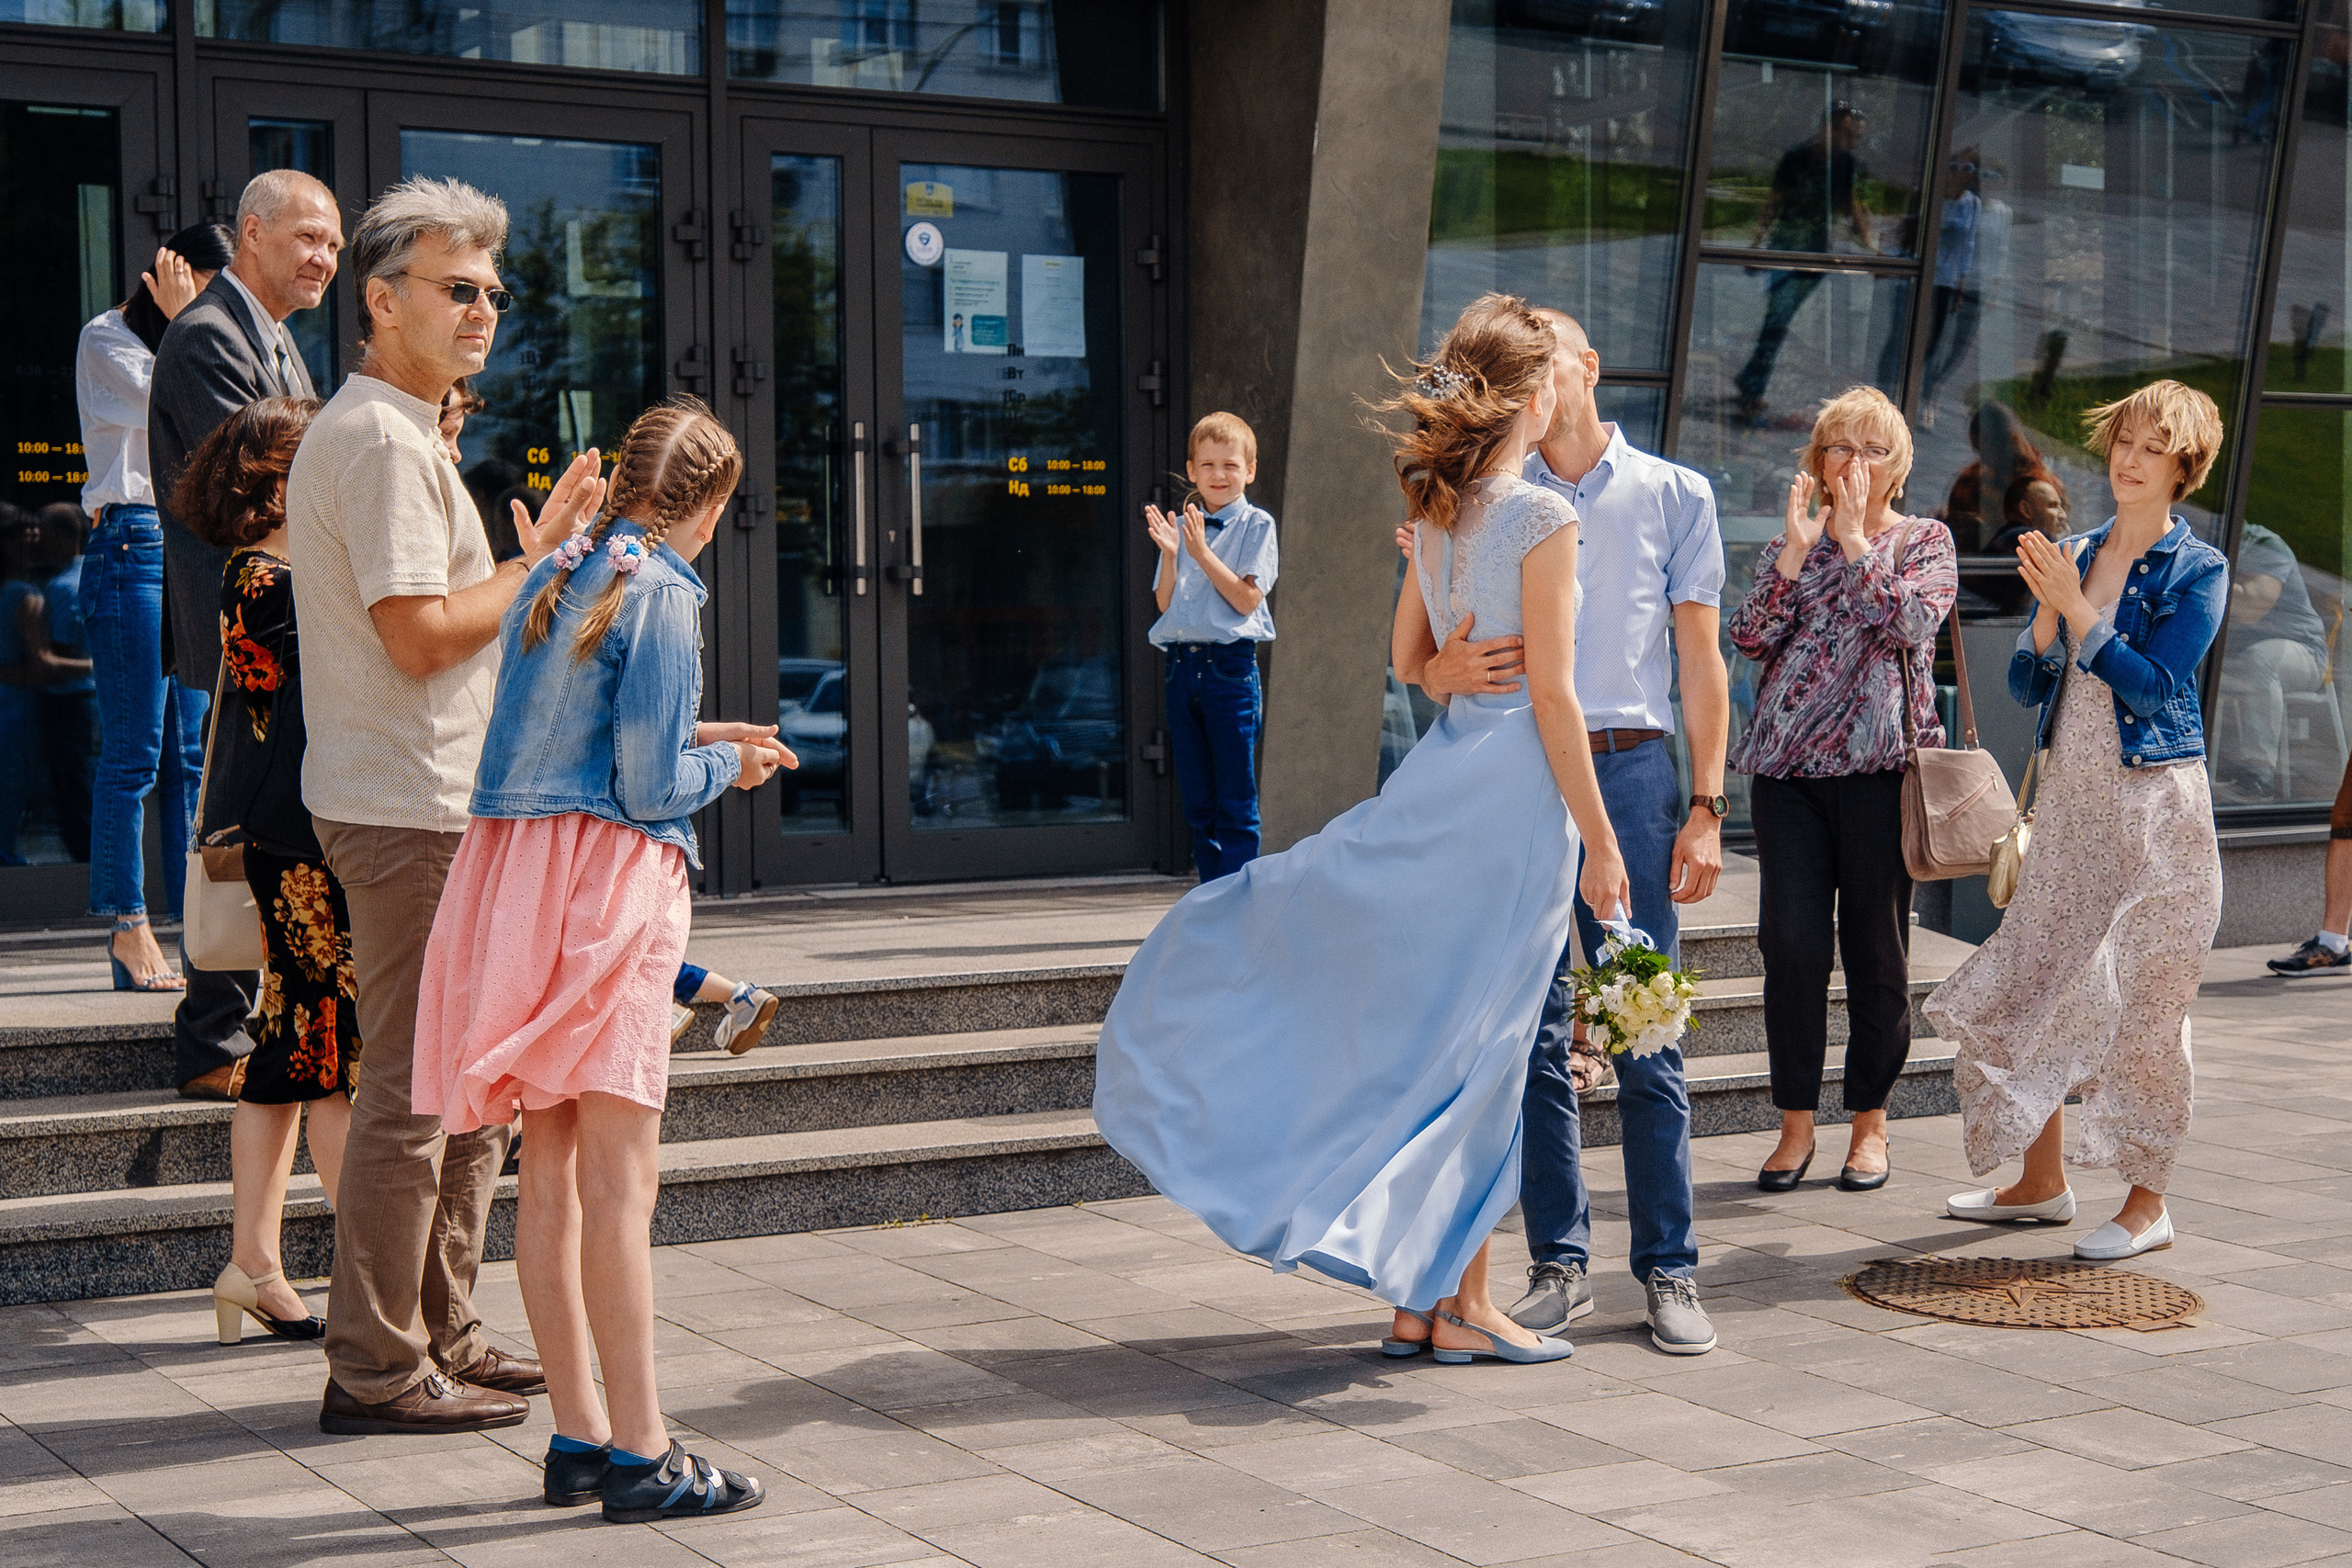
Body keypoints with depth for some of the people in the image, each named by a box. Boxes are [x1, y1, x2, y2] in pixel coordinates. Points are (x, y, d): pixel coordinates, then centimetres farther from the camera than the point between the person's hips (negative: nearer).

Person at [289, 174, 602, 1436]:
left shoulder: (395, 432, 21)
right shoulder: (382, 440, -14)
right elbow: (420, 634, -21)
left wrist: (533, 552, 14)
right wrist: (538, 570, -8)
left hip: (432, 806, 11)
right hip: (411, 809, -11)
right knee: (414, 1088, -6)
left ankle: (441, 1336, 24)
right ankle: (376, 1369, 0)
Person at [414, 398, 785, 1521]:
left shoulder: (552, 579, 14)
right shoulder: (661, 595, -9)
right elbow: (649, 785, -13)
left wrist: (690, 739, 25)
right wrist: (726, 767, 6)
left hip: (513, 869, 8)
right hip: (606, 880, -8)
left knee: (549, 1166, 9)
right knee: (620, 1169, -7)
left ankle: (578, 1434, 16)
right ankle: (639, 1453, -4)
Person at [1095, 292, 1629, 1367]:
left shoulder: (1435, 513, 8)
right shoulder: (1544, 517, -14)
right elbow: (1551, 695, -15)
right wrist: (1600, 843, -11)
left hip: (1442, 776, 7)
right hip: (1517, 786, -7)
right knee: (1478, 1044, 0)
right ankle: (1459, 1305, 9)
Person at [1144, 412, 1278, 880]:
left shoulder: (1256, 525, 0)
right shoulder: (1180, 527, 12)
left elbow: (1247, 599, -10)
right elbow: (1165, 603, 6)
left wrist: (1202, 553, -16)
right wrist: (1169, 553, -8)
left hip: (1230, 665, -5)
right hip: (1182, 665, 5)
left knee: (1235, 803, -2)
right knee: (1197, 802, 10)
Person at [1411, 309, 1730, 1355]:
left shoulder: (1674, 497, 11)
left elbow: (1701, 660, 7)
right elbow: (1425, 666, 10)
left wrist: (1706, 807, -2)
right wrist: (1450, 669, -16)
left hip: (1630, 770, -2)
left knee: (1645, 1040, -3)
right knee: (1535, 1040, 3)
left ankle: (1669, 1270, 4)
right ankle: (1559, 1263, 11)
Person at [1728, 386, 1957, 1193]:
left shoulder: (1926, 540, 8)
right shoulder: (1792, 541, 15)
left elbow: (1911, 622, -11)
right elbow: (1750, 637, 1)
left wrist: (1856, 538, -13)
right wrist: (1796, 551, -7)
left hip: (1880, 761, -2)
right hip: (1787, 763, 2)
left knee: (1876, 946, 2)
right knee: (1791, 941, -5)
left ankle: (1870, 1123, 14)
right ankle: (1796, 1120, 6)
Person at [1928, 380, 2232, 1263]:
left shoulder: (2197, 571, -6)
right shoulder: (2074, 554, 10)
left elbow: (2154, 686, -16)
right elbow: (2026, 685, 6)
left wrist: (2076, 605, -19)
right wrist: (2047, 611, -11)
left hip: (2156, 804, -6)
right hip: (2069, 799, 6)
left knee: (2140, 1002, -3)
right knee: (2032, 985, 9)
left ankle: (2148, 1204, 8)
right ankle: (2041, 1183, 22)